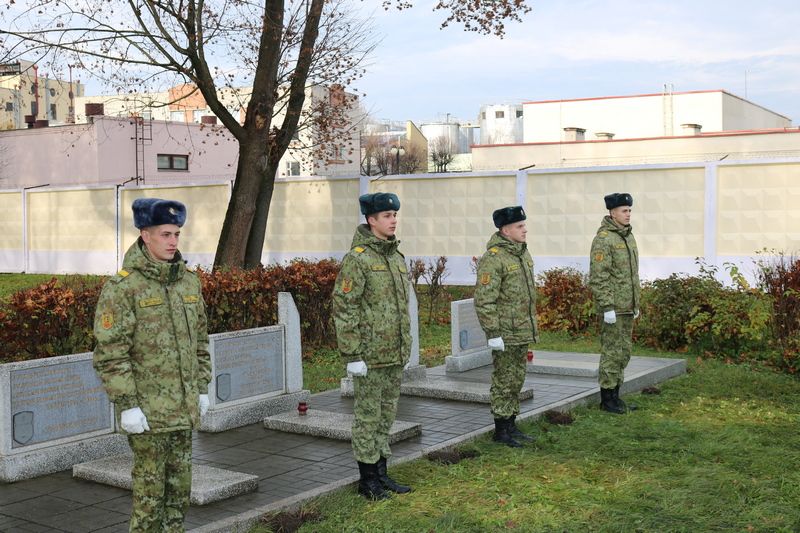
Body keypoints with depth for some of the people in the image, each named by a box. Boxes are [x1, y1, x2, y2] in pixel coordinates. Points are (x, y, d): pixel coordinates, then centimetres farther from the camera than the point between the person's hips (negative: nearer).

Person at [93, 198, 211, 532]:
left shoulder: (188, 281, 8)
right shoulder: (122, 287, -12)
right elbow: (110, 354, -14)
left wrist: (202, 389, 13)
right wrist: (127, 405, -16)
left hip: (183, 408, 6)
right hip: (147, 410, -6)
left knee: (180, 483, 14)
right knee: (150, 484, 4)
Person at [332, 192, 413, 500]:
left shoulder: (397, 257, 12)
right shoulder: (357, 259, -13)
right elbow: (343, 309, -16)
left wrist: (405, 347, 19)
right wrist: (353, 355, -18)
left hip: (394, 355, 8)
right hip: (369, 355, -8)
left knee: (386, 416, 15)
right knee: (368, 416, 2)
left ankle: (381, 473, 26)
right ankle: (367, 480, 12)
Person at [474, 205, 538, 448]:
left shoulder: (522, 253, 12)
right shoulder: (493, 259, -17)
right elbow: (484, 300, -20)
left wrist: (531, 327, 22)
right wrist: (493, 333, -21)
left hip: (522, 332, 9)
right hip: (505, 334, -9)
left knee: (517, 380, 16)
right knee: (503, 382, 1)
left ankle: (511, 425, 27)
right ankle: (500, 429, 11)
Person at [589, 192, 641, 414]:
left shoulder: (628, 236, 14)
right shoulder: (603, 239, -14)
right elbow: (598, 277, -19)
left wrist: (636, 303, 20)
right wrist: (607, 307, -21)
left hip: (627, 307, 9)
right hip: (613, 308, -9)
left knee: (624, 352, 13)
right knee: (611, 352, -3)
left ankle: (615, 395, 22)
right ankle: (607, 399, 5)